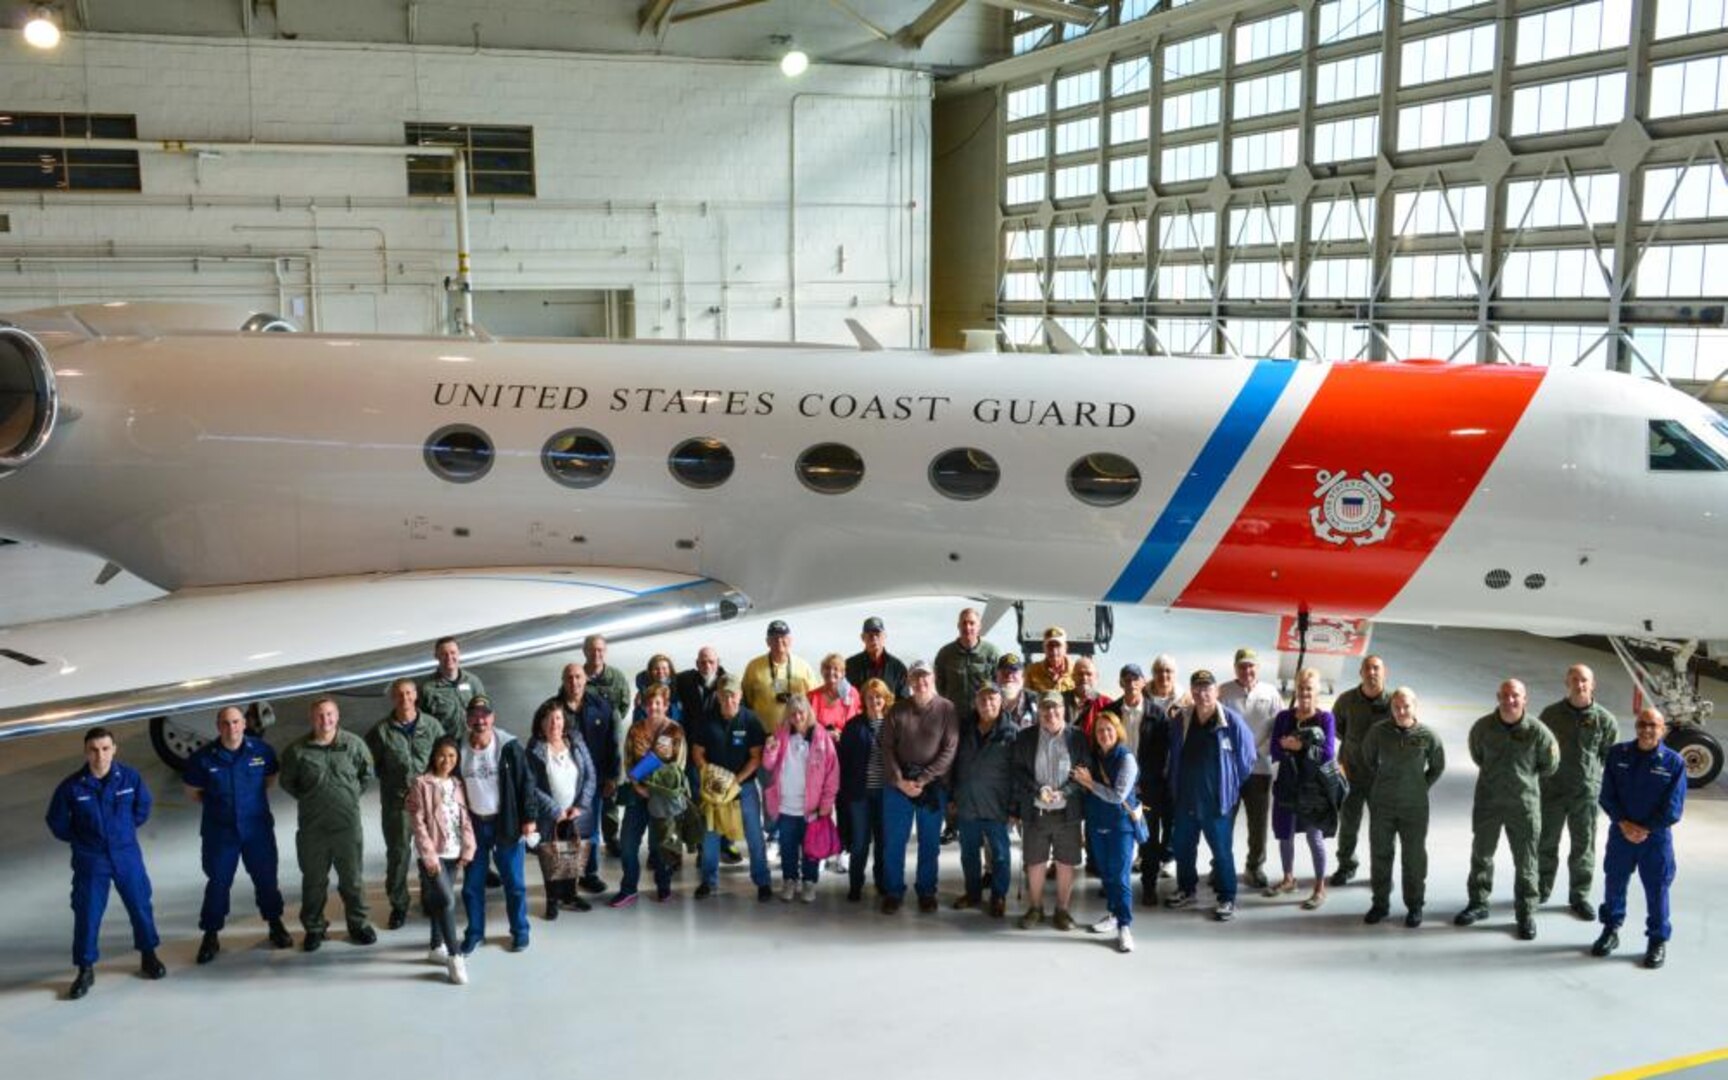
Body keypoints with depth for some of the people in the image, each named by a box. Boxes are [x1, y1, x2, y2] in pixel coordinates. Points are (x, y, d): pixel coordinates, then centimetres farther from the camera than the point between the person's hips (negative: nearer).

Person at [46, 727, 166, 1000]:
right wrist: (81, 840, 6)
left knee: (140, 905, 11)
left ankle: (148, 955, 32)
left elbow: (142, 808, 6)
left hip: (127, 855, 1)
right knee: (87, 914, 4)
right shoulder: (71, 787, -16)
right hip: (90, 861, -1)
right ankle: (85, 969, 20)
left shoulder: (130, 777, -13)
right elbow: (57, 822, 0)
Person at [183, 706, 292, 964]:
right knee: (218, 883, 6)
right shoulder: (203, 757, -12)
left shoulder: (261, 750, -9)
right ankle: (211, 935, 20)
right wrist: (217, 803, 1)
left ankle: (275, 925, 31)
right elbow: (193, 792, 2)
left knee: (266, 878, 12)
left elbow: (271, 778, 10)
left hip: (258, 828, 1)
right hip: (219, 832, -1)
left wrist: (252, 797, 3)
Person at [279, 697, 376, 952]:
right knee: (313, 880, 11)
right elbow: (287, 782, 8)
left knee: (352, 878, 11)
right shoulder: (297, 750, -7)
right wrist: (308, 799, 4)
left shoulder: (354, 744, -6)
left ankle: (359, 924, 26)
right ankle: (314, 928, 26)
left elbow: (367, 774, 9)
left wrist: (352, 795, 4)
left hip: (348, 825, 0)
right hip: (312, 826, 0)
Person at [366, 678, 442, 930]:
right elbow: (370, 764, 3)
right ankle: (398, 905, 16)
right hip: (396, 803, -1)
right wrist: (391, 780, -1)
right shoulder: (381, 731, -4)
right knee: (397, 854, 2)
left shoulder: (432, 726, -1)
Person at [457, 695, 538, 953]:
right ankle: (474, 932, 27)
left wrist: (529, 819, -10)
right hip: (473, 825, 2)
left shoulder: (509, 746, -12)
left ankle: (520, 931, 23)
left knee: (514, 881, 8)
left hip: (506, 823, -2)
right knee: (472, 883, 11)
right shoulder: (459, 749, -5)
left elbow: (526, 783, -8)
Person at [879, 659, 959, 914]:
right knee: (893, 842, 6)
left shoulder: (946, 709, -3)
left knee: (930, 843, 9)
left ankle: (927, 892, 23)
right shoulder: (898, 709, 2)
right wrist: (899, 780, -13)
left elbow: (949, 751, -9)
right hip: (898, 784, 1)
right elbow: (887, 748, -1)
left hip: (934, 785, -1)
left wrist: (923, 780, -15)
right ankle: (893, 892, 19)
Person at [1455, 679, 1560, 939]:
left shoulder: (1537, 731, -14)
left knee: (1525, 862, 6)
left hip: (1524, 803, -2)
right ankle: (1478, 904, 30)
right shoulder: (1483, 727, -8)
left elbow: (1550, 764, 3)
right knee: (1481, 854, 14)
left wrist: (1525, 779, 10)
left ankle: (1526, 913, 18)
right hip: (1487, 801, 2)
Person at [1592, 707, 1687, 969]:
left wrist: (1645, 829, -13)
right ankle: (1610, 931, 29)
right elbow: (1607, 795, -1)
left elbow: (1673, 809, -9)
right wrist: (1623, 823, -12)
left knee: (1656, 890, 5)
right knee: (1614, 884, 12)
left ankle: (1658, 941, 20)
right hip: (1620, 833, 2)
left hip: (1656, 838, -2)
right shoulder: (1618, 754, -2)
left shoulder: (1674, 762, -9)